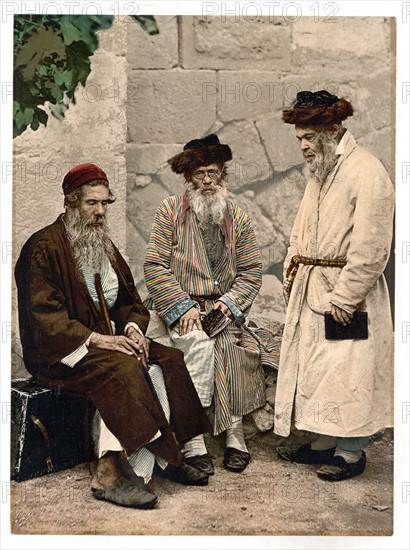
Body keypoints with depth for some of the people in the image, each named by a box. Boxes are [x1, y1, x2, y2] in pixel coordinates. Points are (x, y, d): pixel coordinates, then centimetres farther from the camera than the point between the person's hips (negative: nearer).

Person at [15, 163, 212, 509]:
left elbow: (130, 300, 16)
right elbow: (44, 315, -16)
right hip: (60, 350, -7)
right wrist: (96, 339, -24)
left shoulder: (103, 245, 16)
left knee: (166, 361, -15)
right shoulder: (44, 247, -8)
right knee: (123, 369, -33)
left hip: (109, 339, 8)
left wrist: (134, 330, -6)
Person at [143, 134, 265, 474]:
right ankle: (193, 441, -25)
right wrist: (183, 306, -14)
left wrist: (229, 302, -10)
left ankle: (234, 434, -17)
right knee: (200, 341, -32)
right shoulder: (170, 210, 3)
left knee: (229, 344, -29)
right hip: (181, 305, -2)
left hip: (224, 307, 2)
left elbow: (252, 270, 8)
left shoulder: (238, 217, 11)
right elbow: (154, 265, -4)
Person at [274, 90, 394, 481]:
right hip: (310, 290, 9)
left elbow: (370, 250, -18)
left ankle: (350, 452, 17)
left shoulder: (367, 173, -14)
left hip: (347, 293, -9)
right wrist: (292, 272, 11)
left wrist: (344, 298, -18)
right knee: (313, 366, 14)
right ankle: (323, 443, 29)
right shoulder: (319, 173, 14)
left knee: (348, 374, 1)